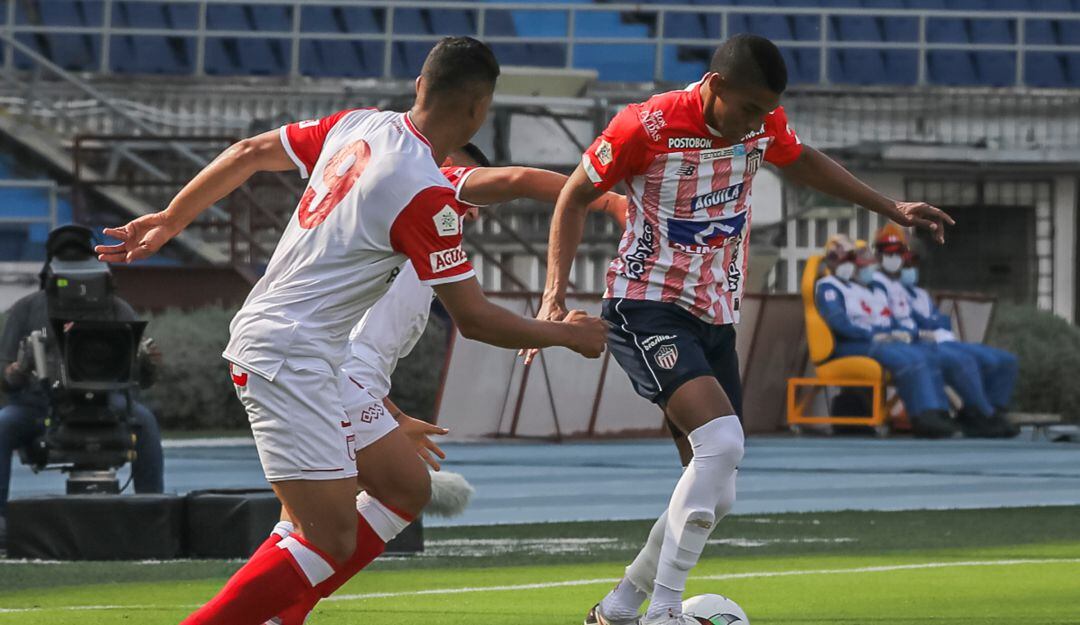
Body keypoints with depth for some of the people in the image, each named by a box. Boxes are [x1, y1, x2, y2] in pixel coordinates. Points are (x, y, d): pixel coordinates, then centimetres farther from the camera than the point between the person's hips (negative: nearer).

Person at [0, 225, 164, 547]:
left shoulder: (115, 310, 8)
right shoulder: (26, 310, 7)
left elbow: (141, 378, 4)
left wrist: (147, 365, -22)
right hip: (37, 405, 0)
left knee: (144, 420, -29)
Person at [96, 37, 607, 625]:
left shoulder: (358, 126, 5)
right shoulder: (425, 193, -19)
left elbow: (249, 152, 14)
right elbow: (473, 318, -13)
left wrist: (170, 220, 27)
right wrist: (567, 334, 2)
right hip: (289, 360, -10)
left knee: (405, 488, 13)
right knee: (332, 541, -13)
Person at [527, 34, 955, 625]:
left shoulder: (763, 124, -1)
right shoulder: (646, 127, -17)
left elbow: (801, 161, 23)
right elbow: (574, 197, -4)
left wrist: (891, 207, 21)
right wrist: (555, 294, -12)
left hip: (716, 318, 7)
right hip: (647, 307, -7)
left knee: (717, 496, 5)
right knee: (721, 441, -28)